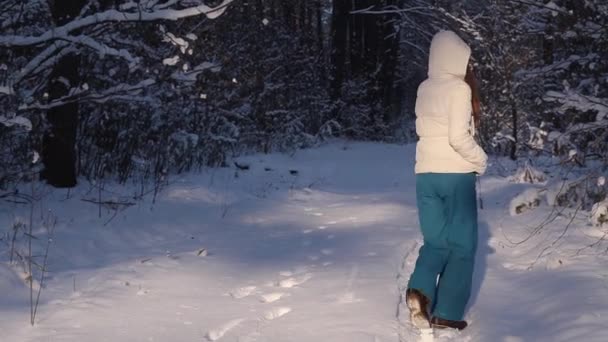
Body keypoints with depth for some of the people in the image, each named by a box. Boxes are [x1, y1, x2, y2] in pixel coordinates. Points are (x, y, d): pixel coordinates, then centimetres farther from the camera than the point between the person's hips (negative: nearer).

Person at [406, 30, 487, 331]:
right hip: (456, 174, -5)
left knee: (436, 240, 15)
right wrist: (480, 160, -2)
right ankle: (446, 313, 6)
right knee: (461, 244, 6)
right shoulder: (459, 87, -11)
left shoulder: (424, 89, 8)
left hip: (425, 174, 6)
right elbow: (459, 137, -17)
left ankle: (420, 290, -10)